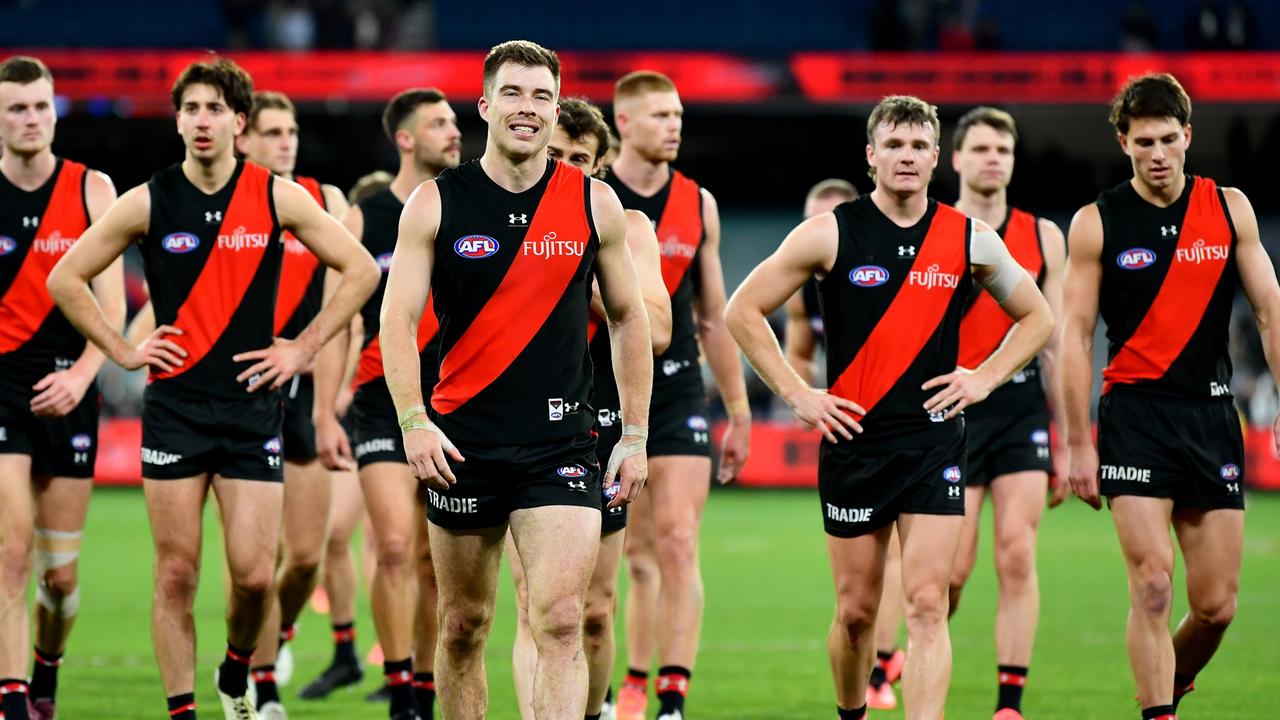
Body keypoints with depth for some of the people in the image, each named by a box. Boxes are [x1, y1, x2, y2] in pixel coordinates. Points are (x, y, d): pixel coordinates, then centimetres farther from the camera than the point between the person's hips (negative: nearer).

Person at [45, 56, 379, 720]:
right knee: (177, 574, -2)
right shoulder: (147, 204, 0)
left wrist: (302, 348, 2)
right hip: (174, 408, 0)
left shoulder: (277, 197, 0)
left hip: (252, 404, 0)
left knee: (254, 574, -5)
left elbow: (360, 271, 7)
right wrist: (122, 351, 2)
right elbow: (66, 278, 8)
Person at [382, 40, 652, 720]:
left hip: (560, 443, 0)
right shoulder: (437, 203, 0)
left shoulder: (595, 203, 3)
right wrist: (414, 422, -16)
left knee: (559, 619, -15)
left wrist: (635, 436, 9)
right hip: (462, 442, 0)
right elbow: (397, 319, -2)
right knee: (463, 625, 9)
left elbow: (628, 318, 13)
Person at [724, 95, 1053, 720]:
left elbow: (1036, 317, 18)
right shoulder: (830, 234, -2)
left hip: (935, 440, 0)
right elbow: (743, 311, 3)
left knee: (927, 603, -11)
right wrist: (797, 394, -3)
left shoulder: (971, 240, 4)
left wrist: (985, 377, 4)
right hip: (854, 440, 0)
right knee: (856, 609, 7)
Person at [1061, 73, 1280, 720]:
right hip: (1134, 416, -3)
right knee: (1152, 587, -15)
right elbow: (1075, 334, 0)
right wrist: (1078, 443, -4)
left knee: (1217, 605, 2)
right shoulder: (1096, 224, 0)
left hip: (1212, 416, 3)